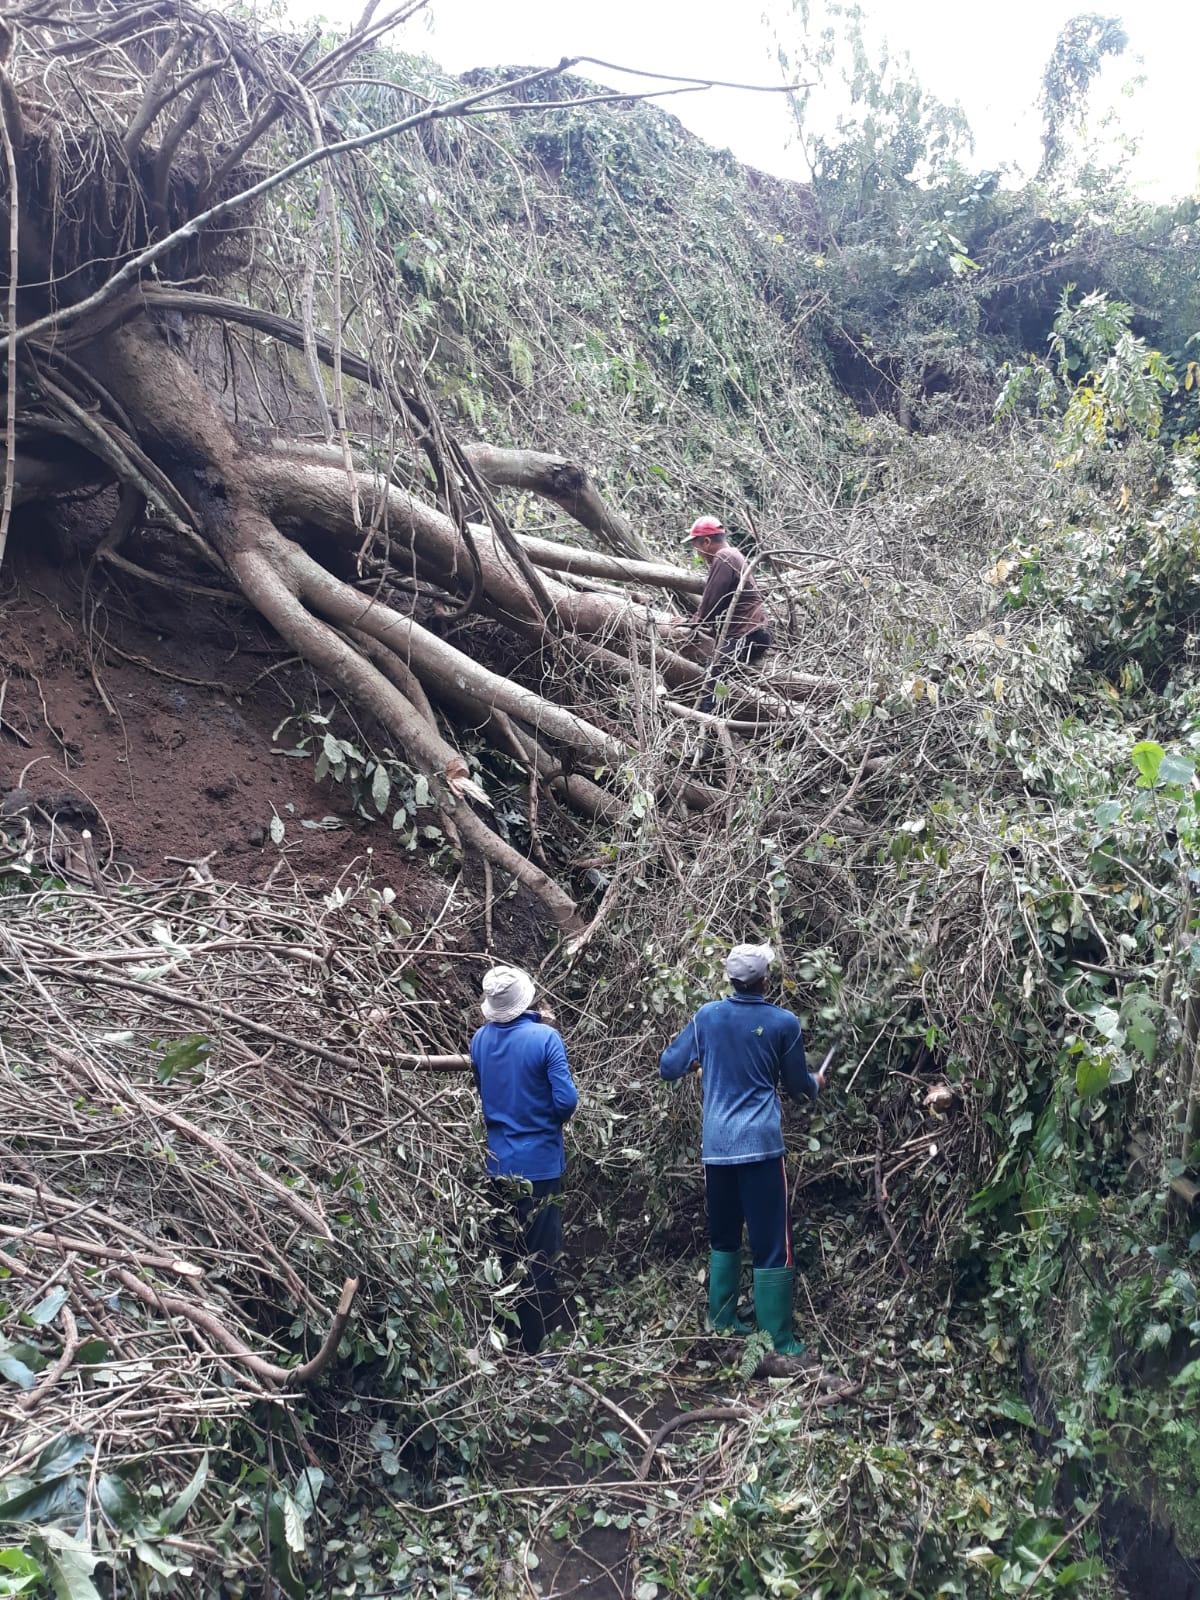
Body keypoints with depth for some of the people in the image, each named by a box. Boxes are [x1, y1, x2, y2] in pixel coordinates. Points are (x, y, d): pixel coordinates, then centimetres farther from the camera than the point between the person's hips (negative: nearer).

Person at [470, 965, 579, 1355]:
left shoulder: (480, 1040, -3)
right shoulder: (544, 1037, -18)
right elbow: (566, 1102, -18)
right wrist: (553, 1117, 3)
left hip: (499, 1164, 5)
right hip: (540, 1162, -4)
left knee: (503, 1256, 17)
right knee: (540, 1257, 6)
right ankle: (538, 1346, 12)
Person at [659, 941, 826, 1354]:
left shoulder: (707, 1016, 3)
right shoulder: (784, 1023, -3)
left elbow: (668, 1066, 12)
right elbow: (796, 1086, 11)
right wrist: (817, 1082, 33)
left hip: (716, 1145, 4)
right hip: (760, 1143, -4)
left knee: (723, 1237, 18)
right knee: (771, 1245, -1)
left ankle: (722, 1324, 24)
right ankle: (778, 1343, 0)